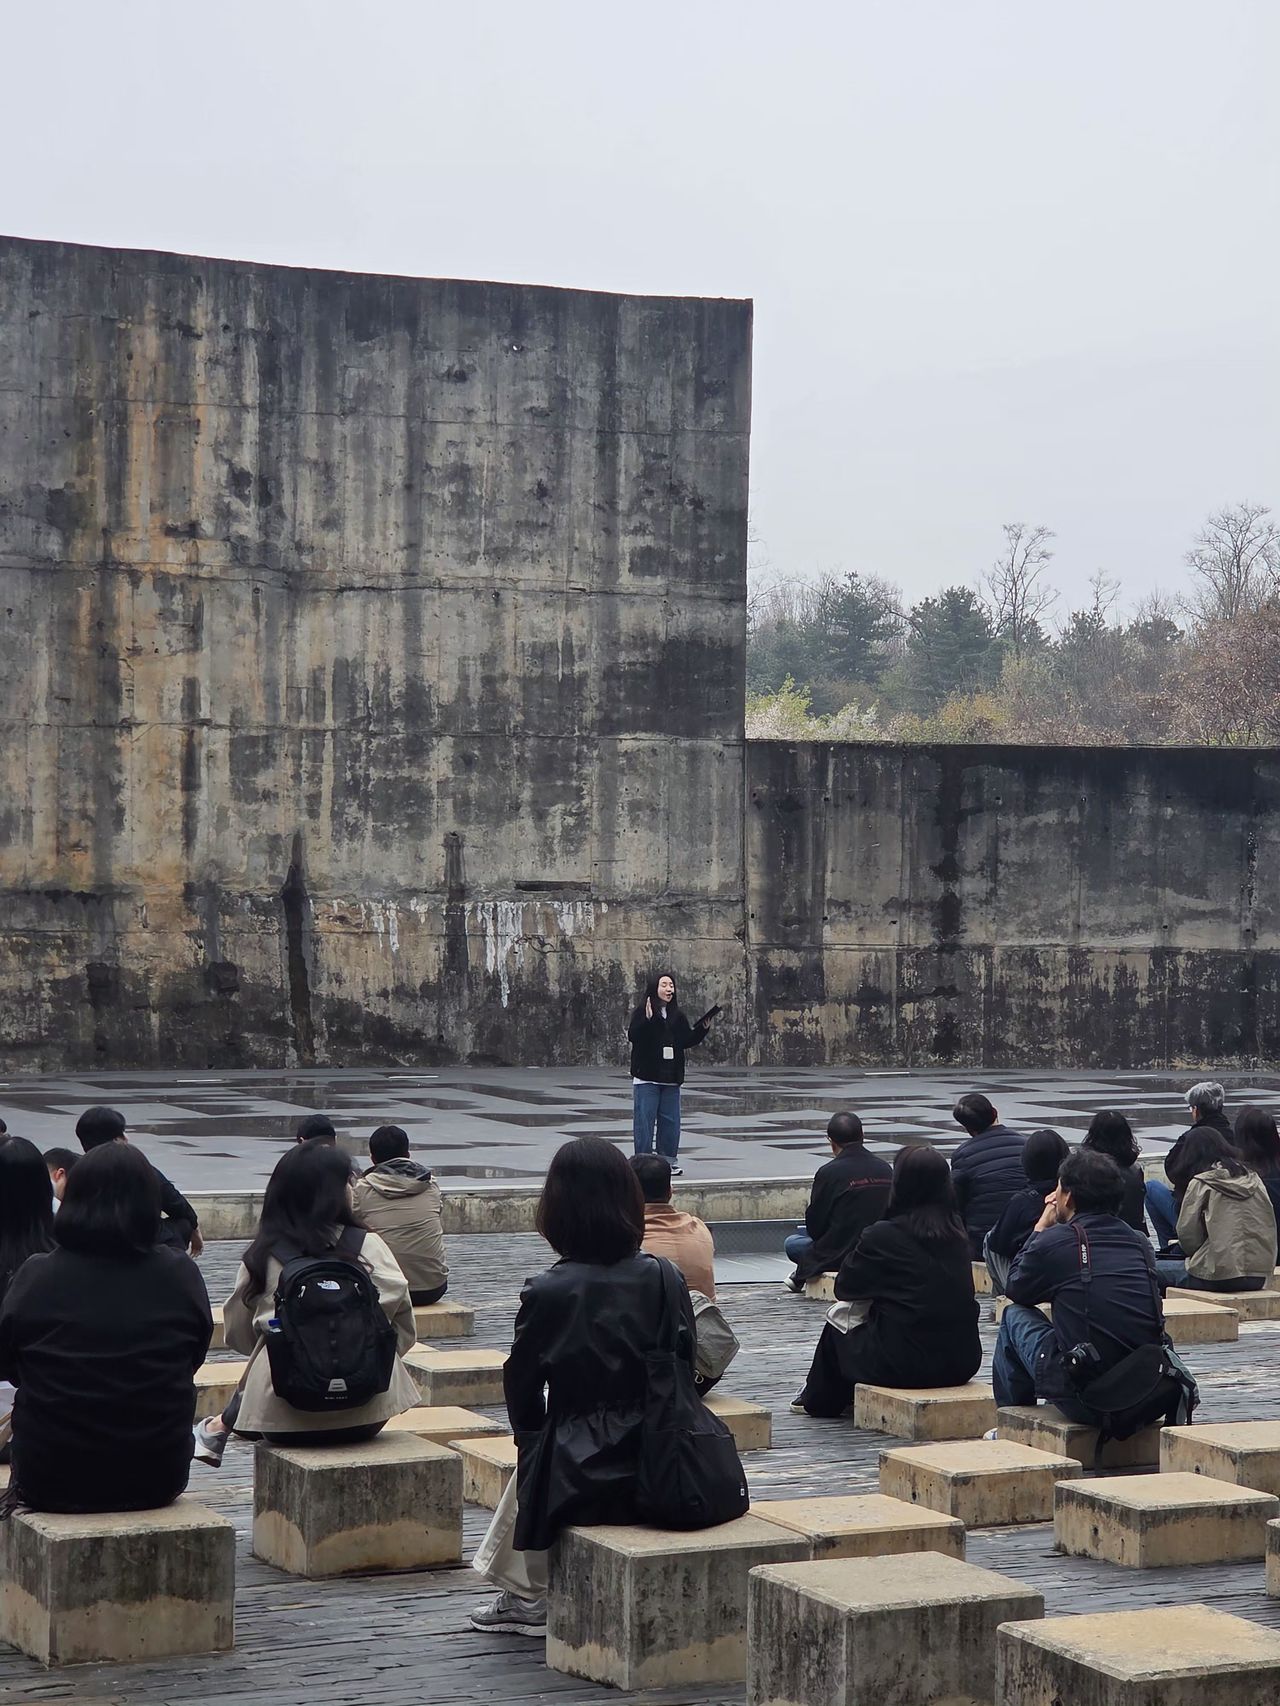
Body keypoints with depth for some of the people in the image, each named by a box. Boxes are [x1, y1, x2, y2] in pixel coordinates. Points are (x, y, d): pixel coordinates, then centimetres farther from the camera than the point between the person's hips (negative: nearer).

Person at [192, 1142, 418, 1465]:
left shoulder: (262, 1255, -2)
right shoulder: (369, 1248, -6)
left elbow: (236, 1335, 10)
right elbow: (404, 1331, -4)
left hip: (283, 1416, 1)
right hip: (364, 1415, -1)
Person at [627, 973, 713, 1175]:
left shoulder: (677, 1016, 11)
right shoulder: (642, 1013, -6)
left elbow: (687, 1041, 11)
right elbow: (633, 1036, -19)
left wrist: (702, 1029, -3)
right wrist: (647, 1019, -31)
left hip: (671, 1078, 5)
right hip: (647, 1077, -5)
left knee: (670, 1120, 8)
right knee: (644, 1119, -4)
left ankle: (669, 1160, 16)